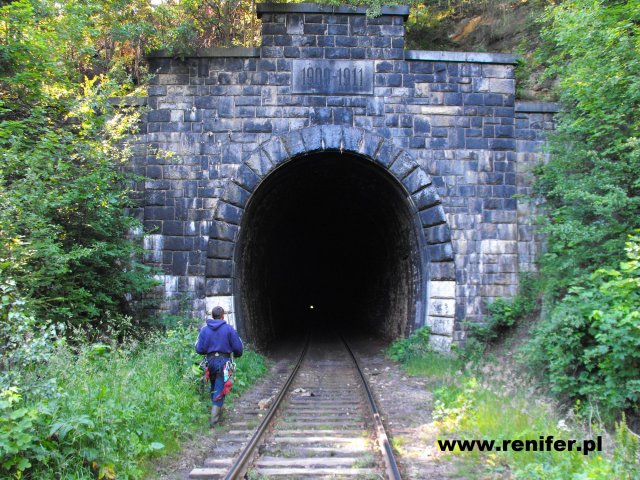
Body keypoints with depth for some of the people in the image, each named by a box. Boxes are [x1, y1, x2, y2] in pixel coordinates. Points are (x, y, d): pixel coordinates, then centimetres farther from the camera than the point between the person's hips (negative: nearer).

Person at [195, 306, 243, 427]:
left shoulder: (204, 329, 1)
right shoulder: (229, 329, -4)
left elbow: (199, 349, 0)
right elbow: (237, 347, -2)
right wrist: (237, 354, 21)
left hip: (210, 361, 3)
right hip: (224, 361, -3)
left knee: (213, 387, 22)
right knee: (220, 389, 0)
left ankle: (217, 411, 35)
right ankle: (214, 418, -7)